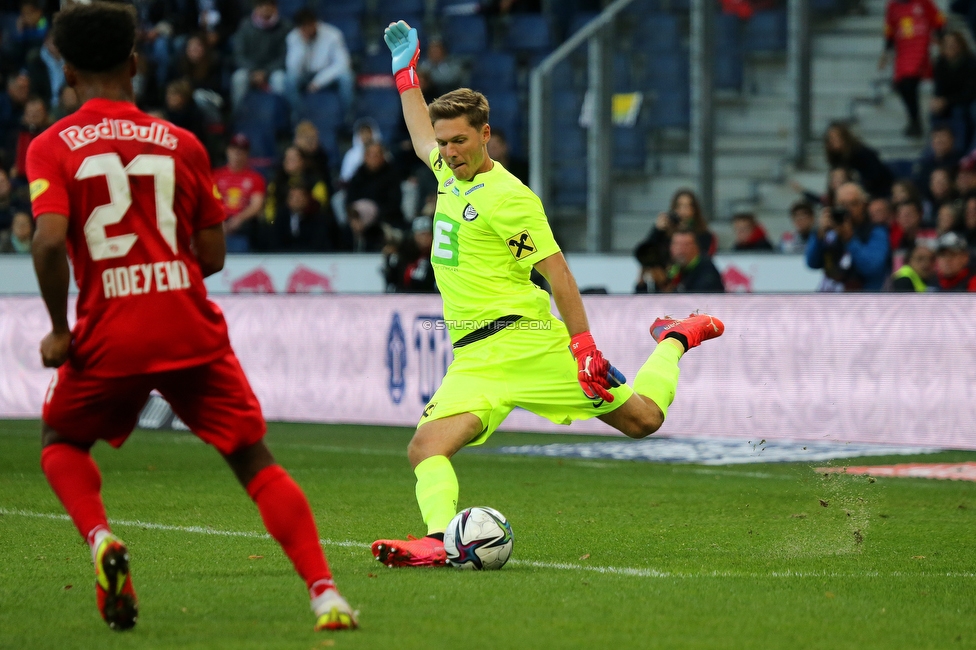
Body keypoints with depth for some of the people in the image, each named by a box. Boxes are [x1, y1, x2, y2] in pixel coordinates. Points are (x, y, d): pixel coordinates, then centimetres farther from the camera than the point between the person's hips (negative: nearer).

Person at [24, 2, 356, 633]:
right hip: (192, 331, 1)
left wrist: (60, 332, -4)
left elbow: (50, 242, -15)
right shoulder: (181, 143, 6)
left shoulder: (52, 148, 0)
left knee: (62, 444, 25)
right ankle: (325, 593, -8)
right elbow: (212, 257, 7)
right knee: (256, 462, 7)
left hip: (110, 335, -1)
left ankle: (101, 538, -3)